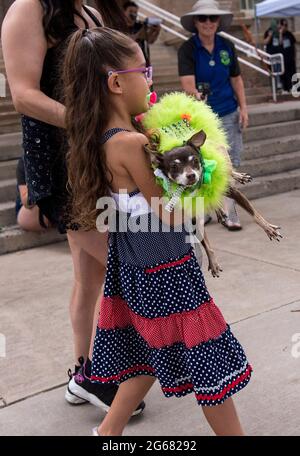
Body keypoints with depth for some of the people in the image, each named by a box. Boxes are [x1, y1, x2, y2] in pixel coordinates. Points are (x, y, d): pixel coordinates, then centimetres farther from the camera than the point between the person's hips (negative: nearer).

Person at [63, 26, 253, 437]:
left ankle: (108, 430, 34)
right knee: (210, 364, 7)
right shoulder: (129, 142, -24)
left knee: (149, 358, 25)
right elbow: (171, 217, -19)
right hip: (164, 275, -9)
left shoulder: (102, 138, 2)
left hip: (136, 271, 9)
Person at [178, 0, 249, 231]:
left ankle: (229, 212, 15)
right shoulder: (187, 49, -10)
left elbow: (236, 79, 10)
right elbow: (187, 83, -22)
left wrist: (243, 107, 3)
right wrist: (196, 94, -42)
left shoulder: (227, 46, 2)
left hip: (228, 114, 3)